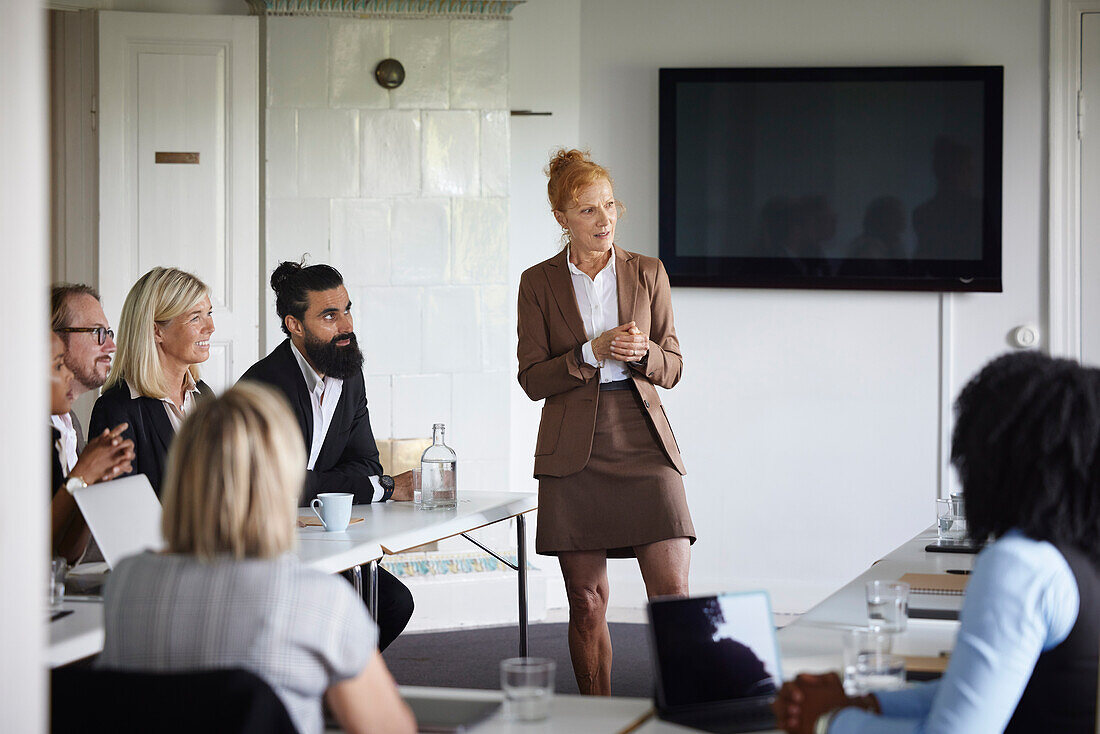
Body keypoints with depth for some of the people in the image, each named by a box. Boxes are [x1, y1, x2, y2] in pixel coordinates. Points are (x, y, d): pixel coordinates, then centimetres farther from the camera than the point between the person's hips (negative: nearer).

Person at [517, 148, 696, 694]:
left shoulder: (647, 274, 9)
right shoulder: (539, 283, 5)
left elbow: (672, 368, 9)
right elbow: (533, 379, 1)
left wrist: (643, 352, -13)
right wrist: (593, 352, -13)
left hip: (643, 441, 1)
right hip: (573, 451, 0)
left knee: (673, 593, -10)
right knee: (587, 603, 3)